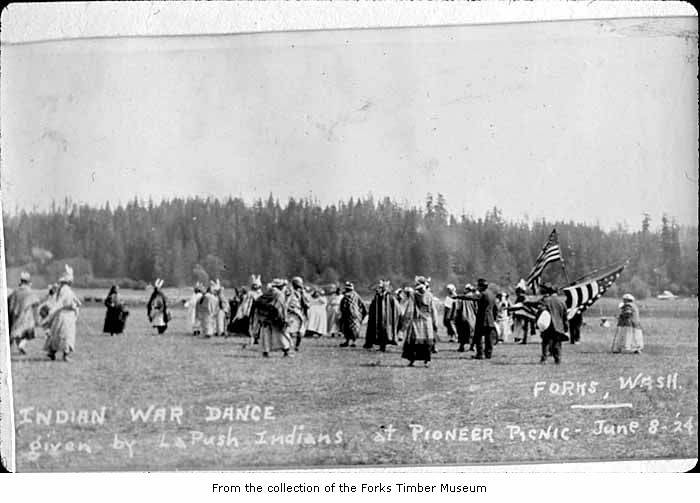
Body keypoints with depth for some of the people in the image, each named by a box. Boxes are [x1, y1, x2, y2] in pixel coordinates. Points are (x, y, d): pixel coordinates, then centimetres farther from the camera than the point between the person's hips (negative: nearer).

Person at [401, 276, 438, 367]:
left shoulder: (414, 295, -7)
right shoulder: (429, 295, 0)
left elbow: (409, 309, -6)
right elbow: (433, 310, 2)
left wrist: (405, 321, 0)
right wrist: (435, 323, 7)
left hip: (416, 321, -1)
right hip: (427, 321, 1)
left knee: (413, 341, 6)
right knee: (427, 341, 6)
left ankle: (411, 360, 5)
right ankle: (427, 359, 1)